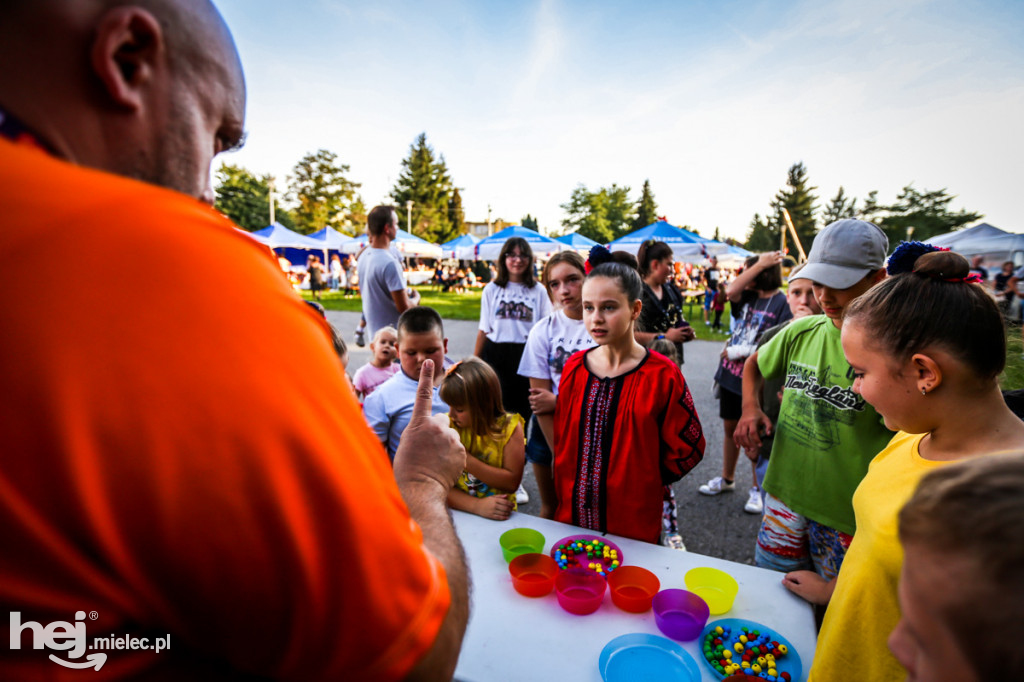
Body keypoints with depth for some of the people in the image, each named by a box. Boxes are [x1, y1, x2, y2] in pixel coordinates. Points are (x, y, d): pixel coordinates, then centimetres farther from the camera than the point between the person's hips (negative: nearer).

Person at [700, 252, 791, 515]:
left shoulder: (782, 303, -11)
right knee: (730, 427, 16)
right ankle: (727, 479, 34)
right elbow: (730, 291, -15)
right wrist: (759, 264, -13)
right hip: (731, 374, 6)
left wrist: (740, 351, -18)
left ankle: (757, 489, 25)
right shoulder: (747, 296, 6)